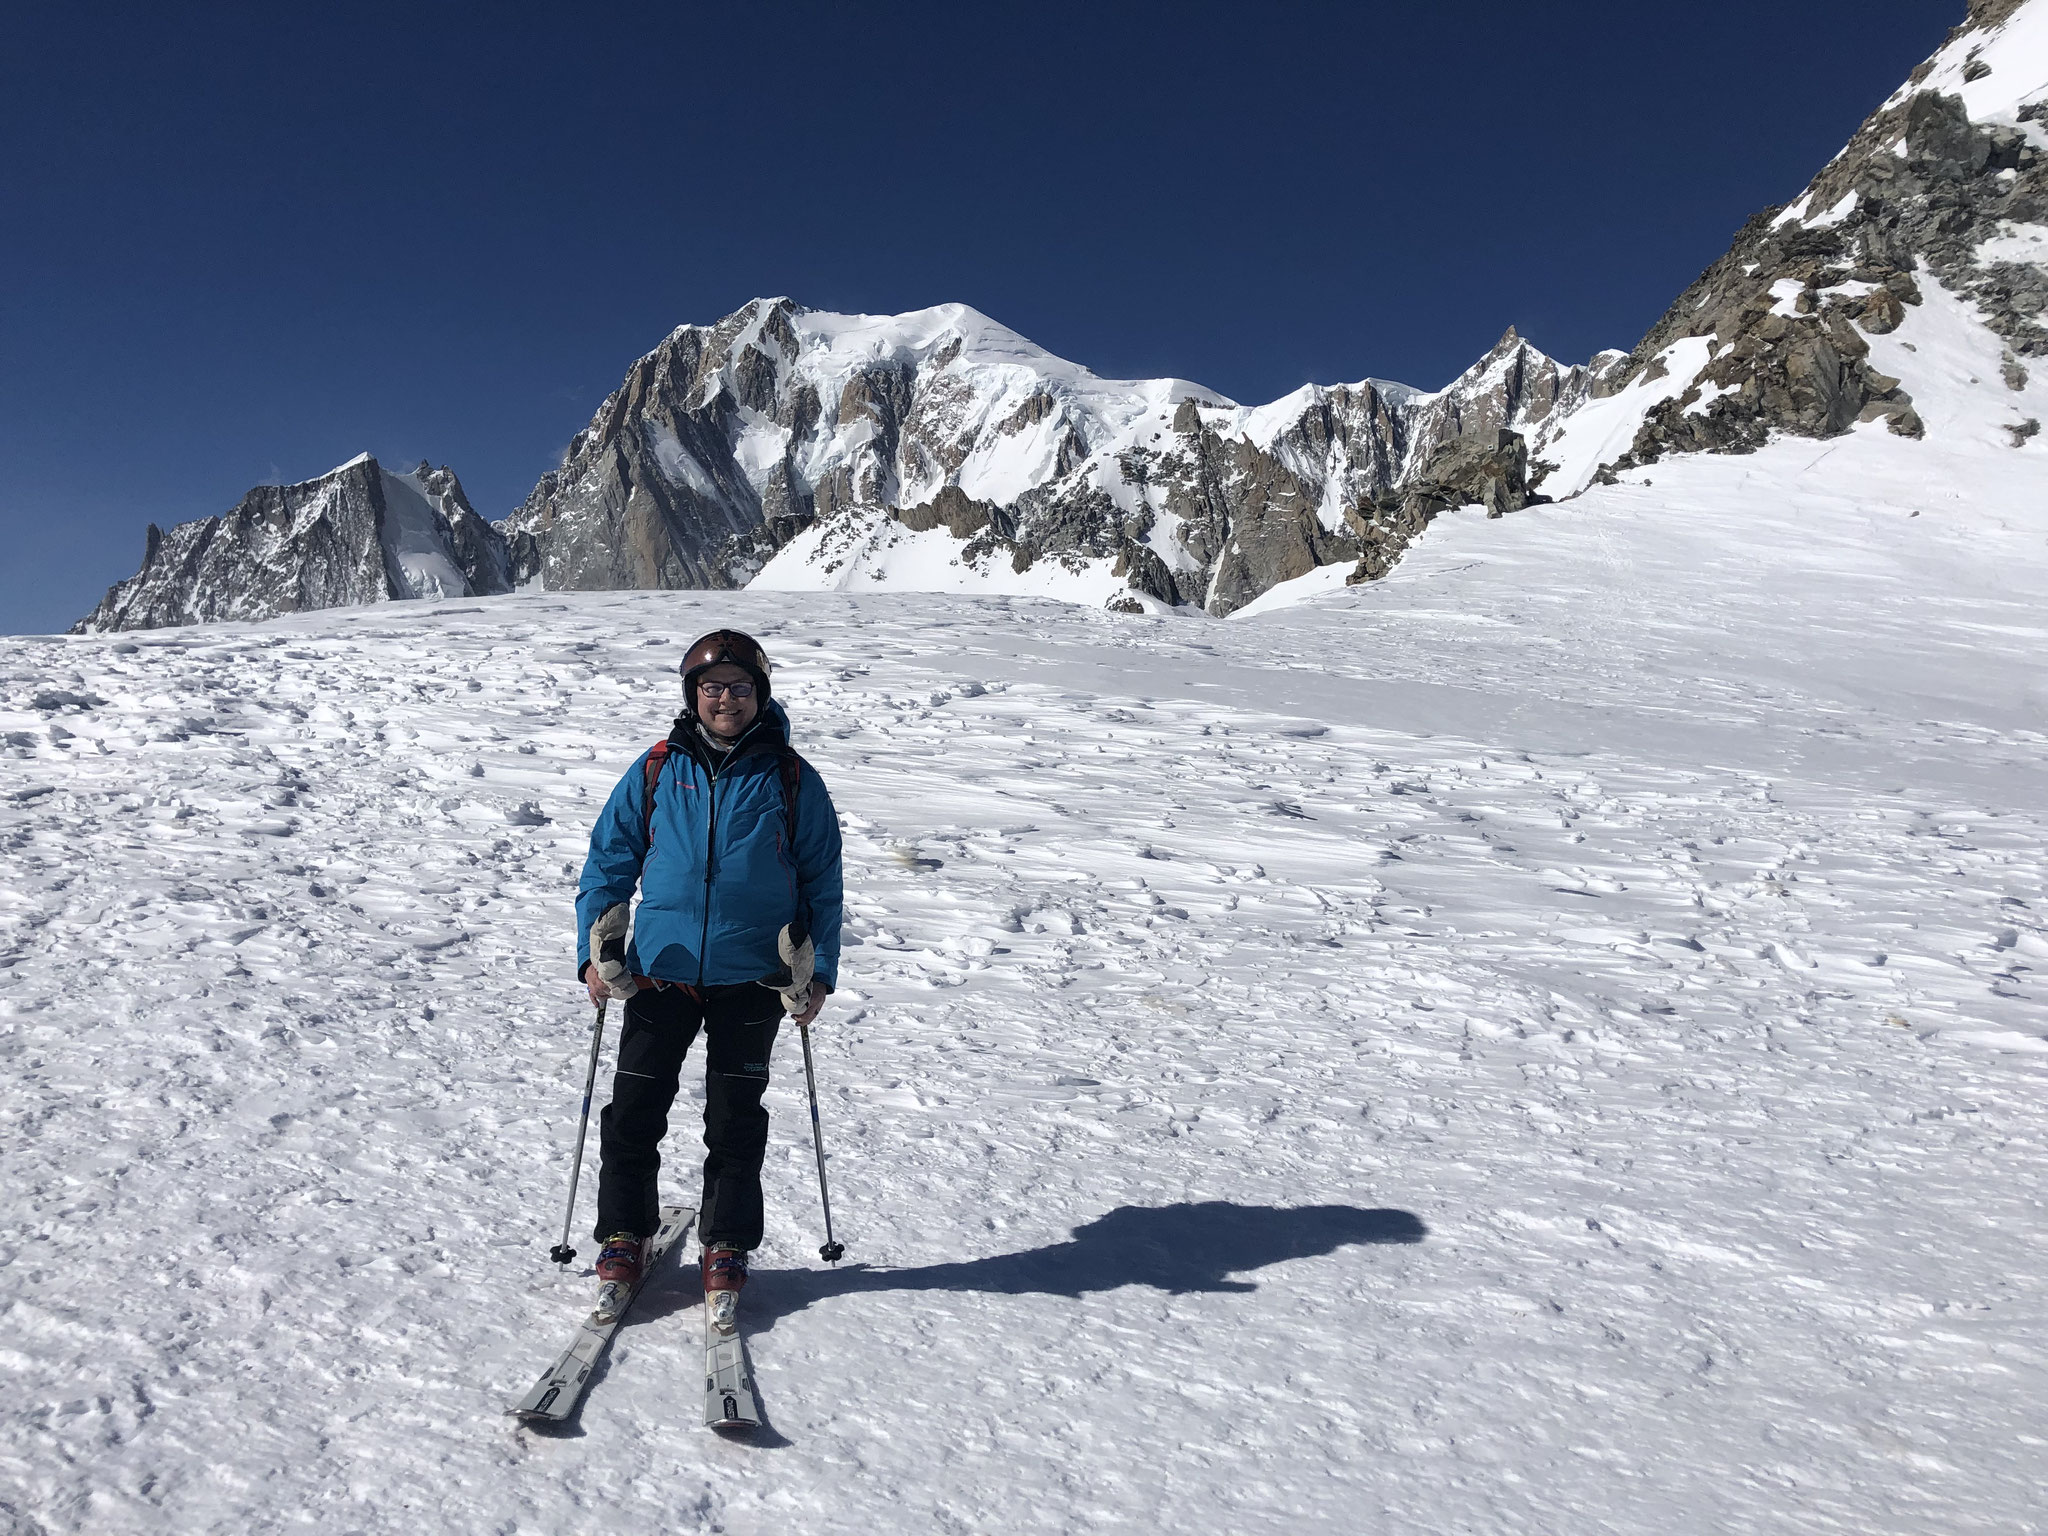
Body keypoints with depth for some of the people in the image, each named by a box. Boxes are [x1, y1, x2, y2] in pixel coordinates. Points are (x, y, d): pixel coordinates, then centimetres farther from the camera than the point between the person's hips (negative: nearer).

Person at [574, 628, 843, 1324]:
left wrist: (819, 971, 0)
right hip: (659, 971, 1)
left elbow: (822, 883, 6)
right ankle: (623, 1236, 26)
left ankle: (726, 1248, 25)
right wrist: (594, 953, -2)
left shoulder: (791, 780, 1)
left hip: (751, 978, -1)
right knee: (634, 1110, 5)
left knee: (736, 1119, 8)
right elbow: (608, 861, 7)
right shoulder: (656, 772, 3)